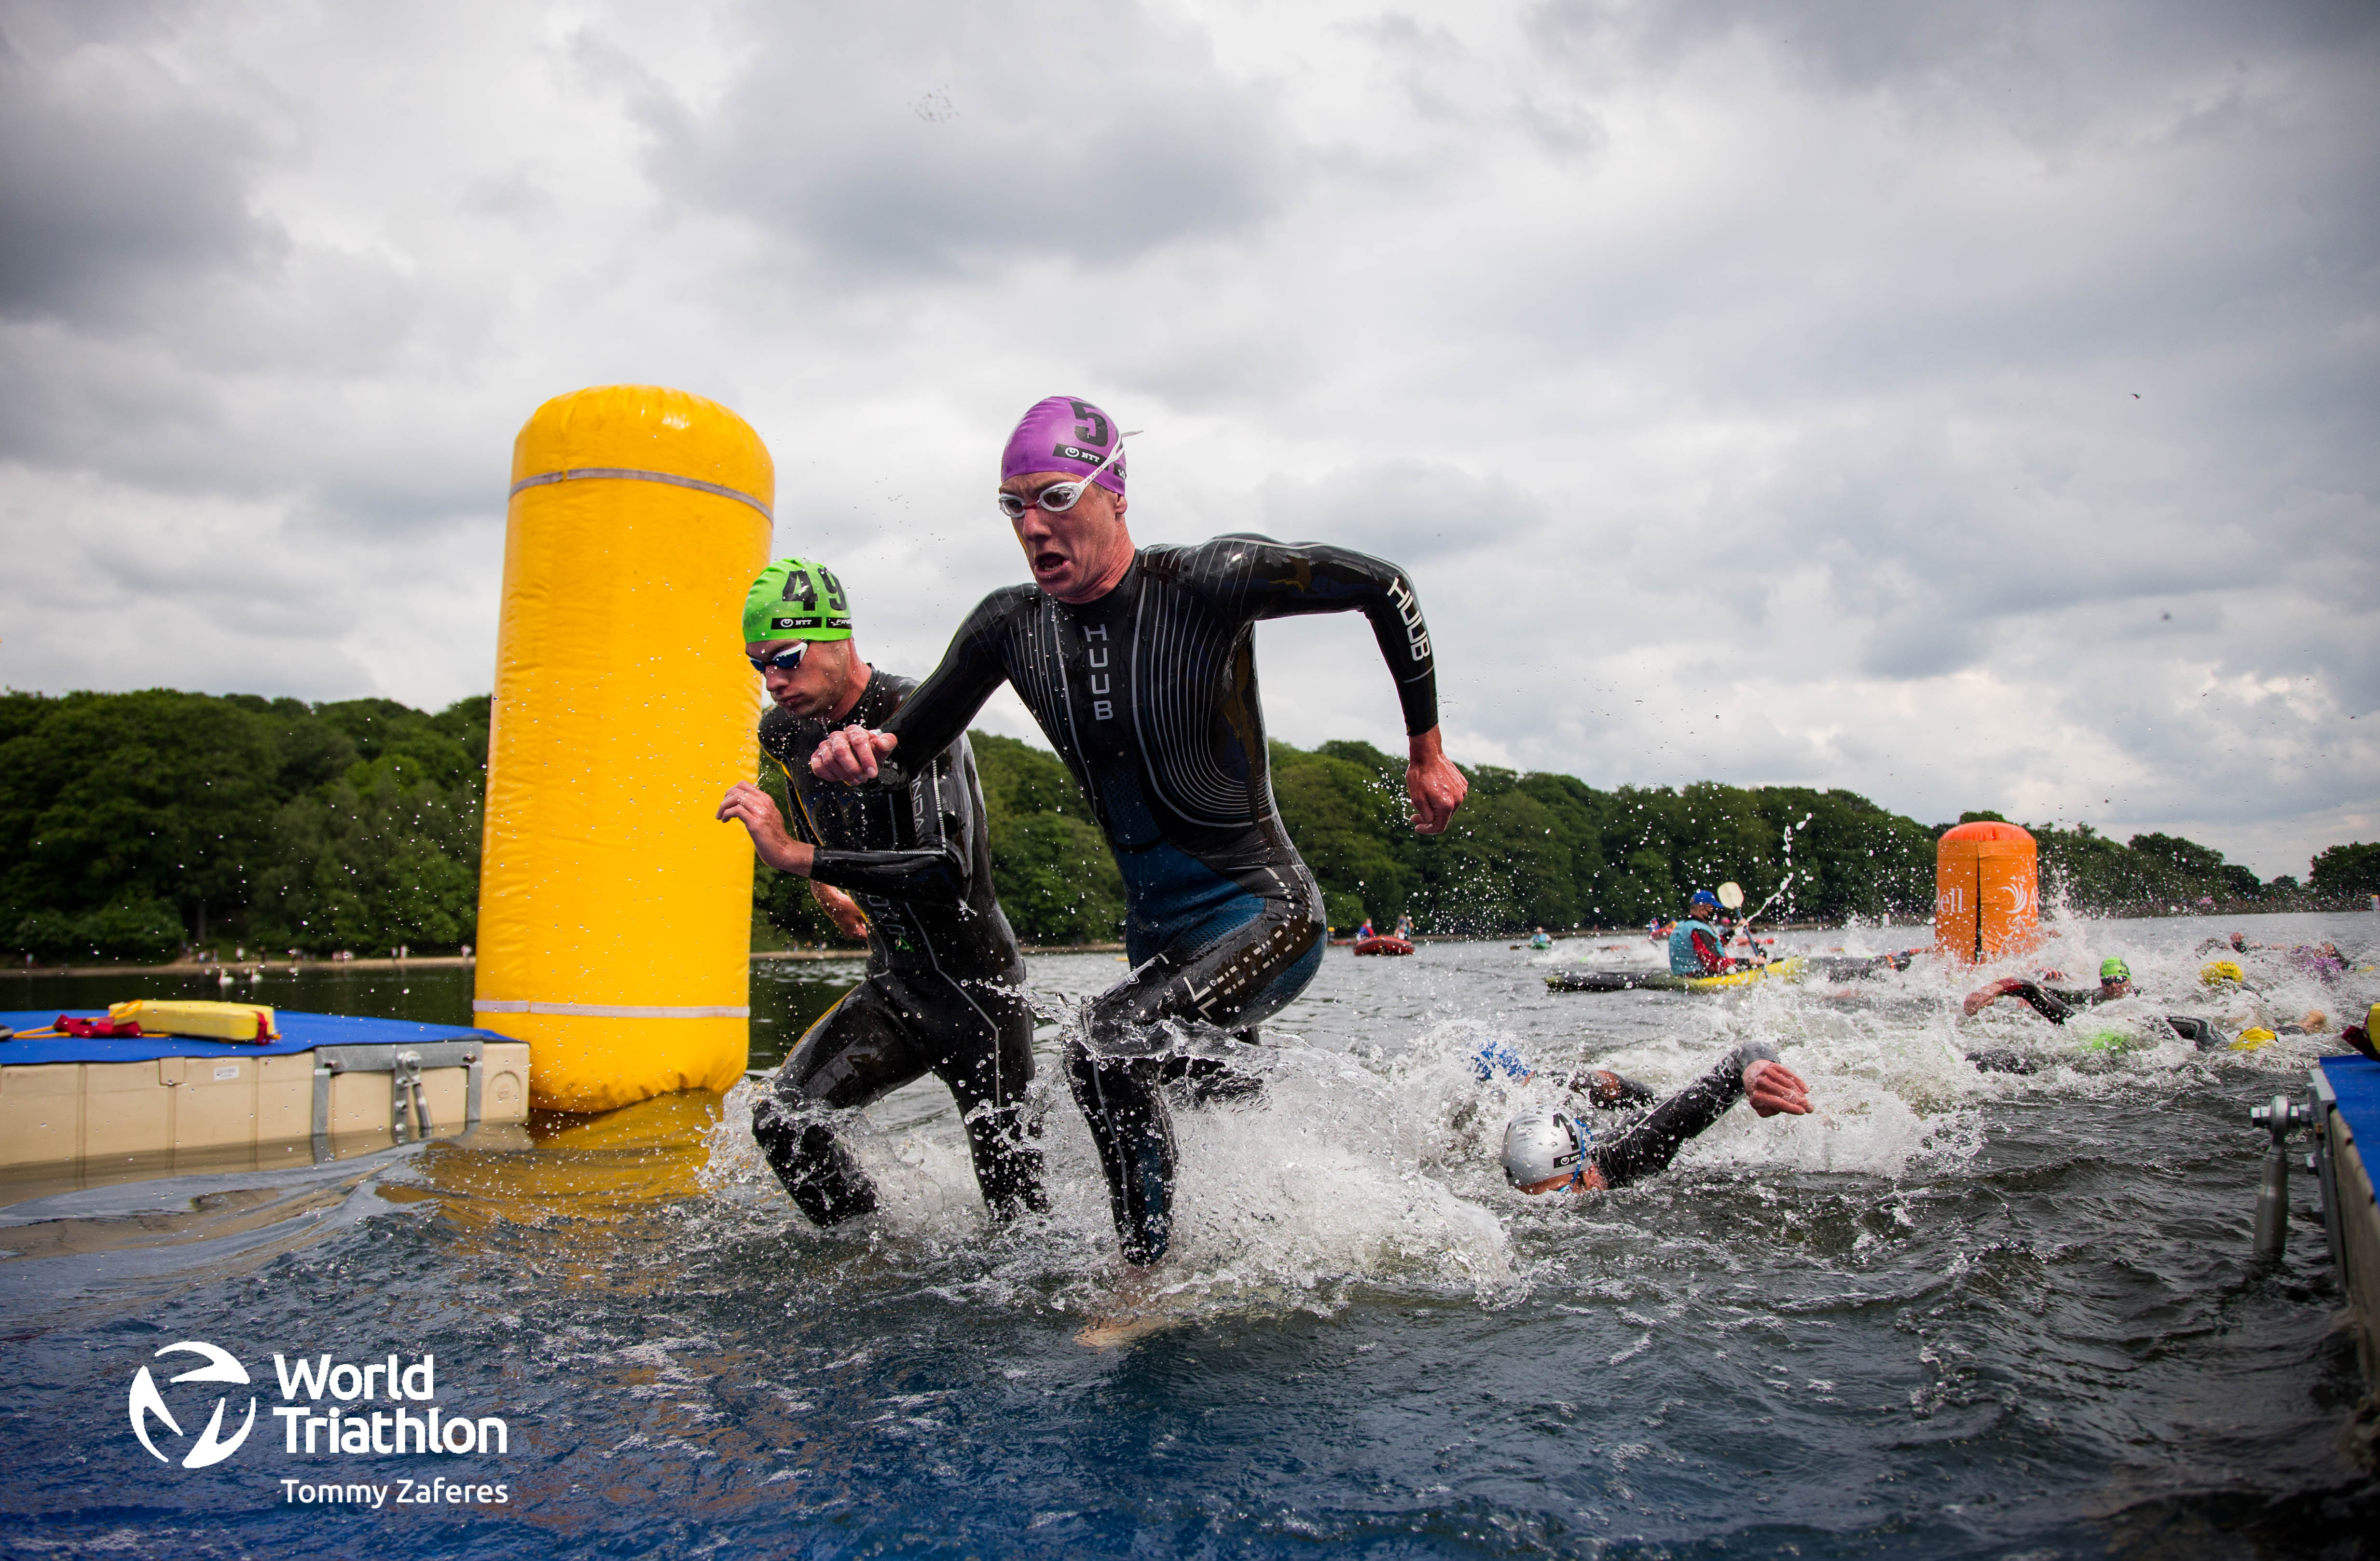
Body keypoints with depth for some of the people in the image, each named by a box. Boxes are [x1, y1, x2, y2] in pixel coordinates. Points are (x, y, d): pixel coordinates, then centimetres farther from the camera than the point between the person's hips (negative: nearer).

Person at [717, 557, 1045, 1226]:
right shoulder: (784, 731, 1)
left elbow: (949, 873, -37)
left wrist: (797, 856, -38)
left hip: (978, 994, -6)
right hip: (892, 989, 7)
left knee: (1015, 1202, 1)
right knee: (782, 1117, -12)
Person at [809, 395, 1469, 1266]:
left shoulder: (1209, 582, -19)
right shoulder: (1011, 626, -4)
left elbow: (1384, 588, -8)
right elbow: (910, 749, 5)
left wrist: (1426, 753, -3)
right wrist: (859, 758, -20)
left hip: (1267, 915, -7)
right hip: (1159, 937, 7)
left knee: (1104, 1049, -29)